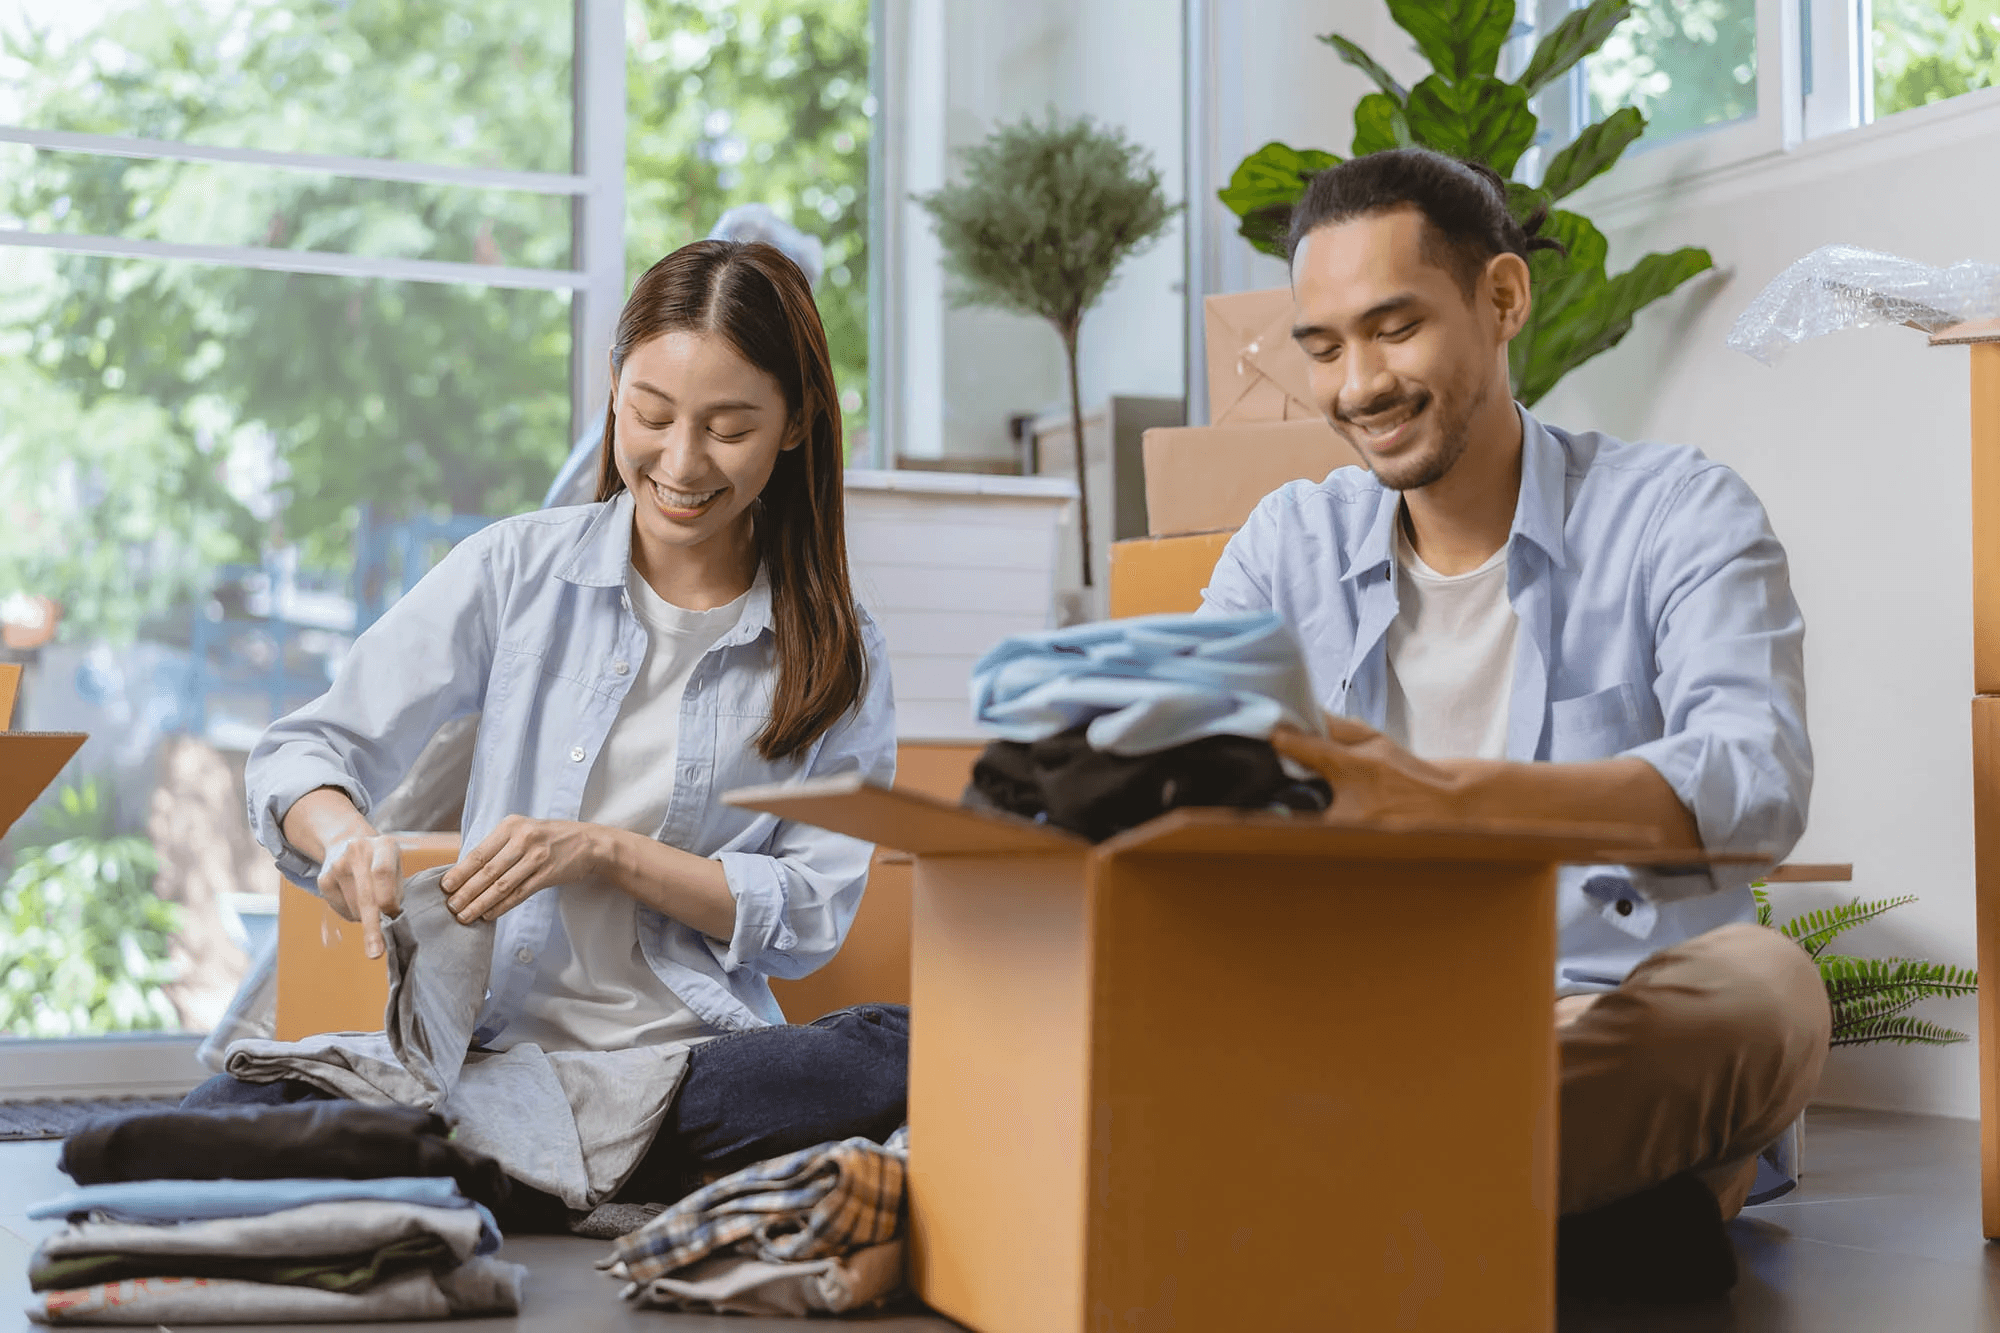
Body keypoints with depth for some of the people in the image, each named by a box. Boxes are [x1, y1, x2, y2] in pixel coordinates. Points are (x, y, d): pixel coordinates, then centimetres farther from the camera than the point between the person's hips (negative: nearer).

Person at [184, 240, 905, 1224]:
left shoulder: (835, 651, 7)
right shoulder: (517, 570, 7)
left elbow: (813, 913, 0)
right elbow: (304, 752, 7)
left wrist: (605, 851, -13)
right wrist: (343, 831, -17)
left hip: (703, 1053, 1)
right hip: (488, 1040, -1)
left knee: (906, 1058, -34)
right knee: (233, 1108, -29)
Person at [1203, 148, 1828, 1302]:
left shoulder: (1678, 515, 1)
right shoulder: (1290, 545, 14)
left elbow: (1762, 781, -19)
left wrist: (1447, 797, -35)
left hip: (1626, 1032, -3)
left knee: (1763, 986, -36)